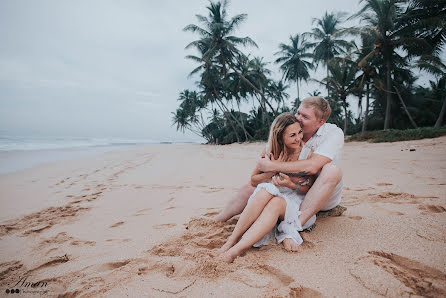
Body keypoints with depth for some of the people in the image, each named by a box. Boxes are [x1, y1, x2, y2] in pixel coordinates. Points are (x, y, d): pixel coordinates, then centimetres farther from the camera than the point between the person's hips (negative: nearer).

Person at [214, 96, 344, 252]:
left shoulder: (334, 133, -18)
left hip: (323, 196, -4)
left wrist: (271, 166, -31)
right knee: (249, 188, -8)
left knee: (332, 169, -35)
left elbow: (312, 166, -33)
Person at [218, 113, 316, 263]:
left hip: (295, 201, -1)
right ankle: (232, 240, -35)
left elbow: (310, 188, 0)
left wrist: (292, 185, -22)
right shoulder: (270, 152, -4)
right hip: (269, 196, 1)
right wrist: (273, 172, -15)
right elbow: (253, 180, 4)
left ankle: (234, 251, -43)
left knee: (276, 203, -37)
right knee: (267, 190, -36)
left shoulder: (307, 153, -7)